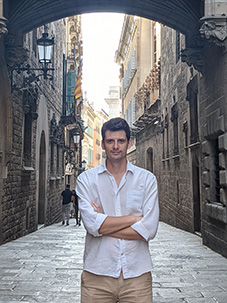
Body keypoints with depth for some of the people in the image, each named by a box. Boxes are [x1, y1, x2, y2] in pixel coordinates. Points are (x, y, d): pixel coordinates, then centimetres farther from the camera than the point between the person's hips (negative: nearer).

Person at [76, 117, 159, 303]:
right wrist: (134, 218, -10)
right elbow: (92, 224, -13)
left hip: (137, 274, 1)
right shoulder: (86, 179, 2)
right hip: (97, 275, 0)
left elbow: (149, 230, -9)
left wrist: (103, 224, -9)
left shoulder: (147, 179, 2)